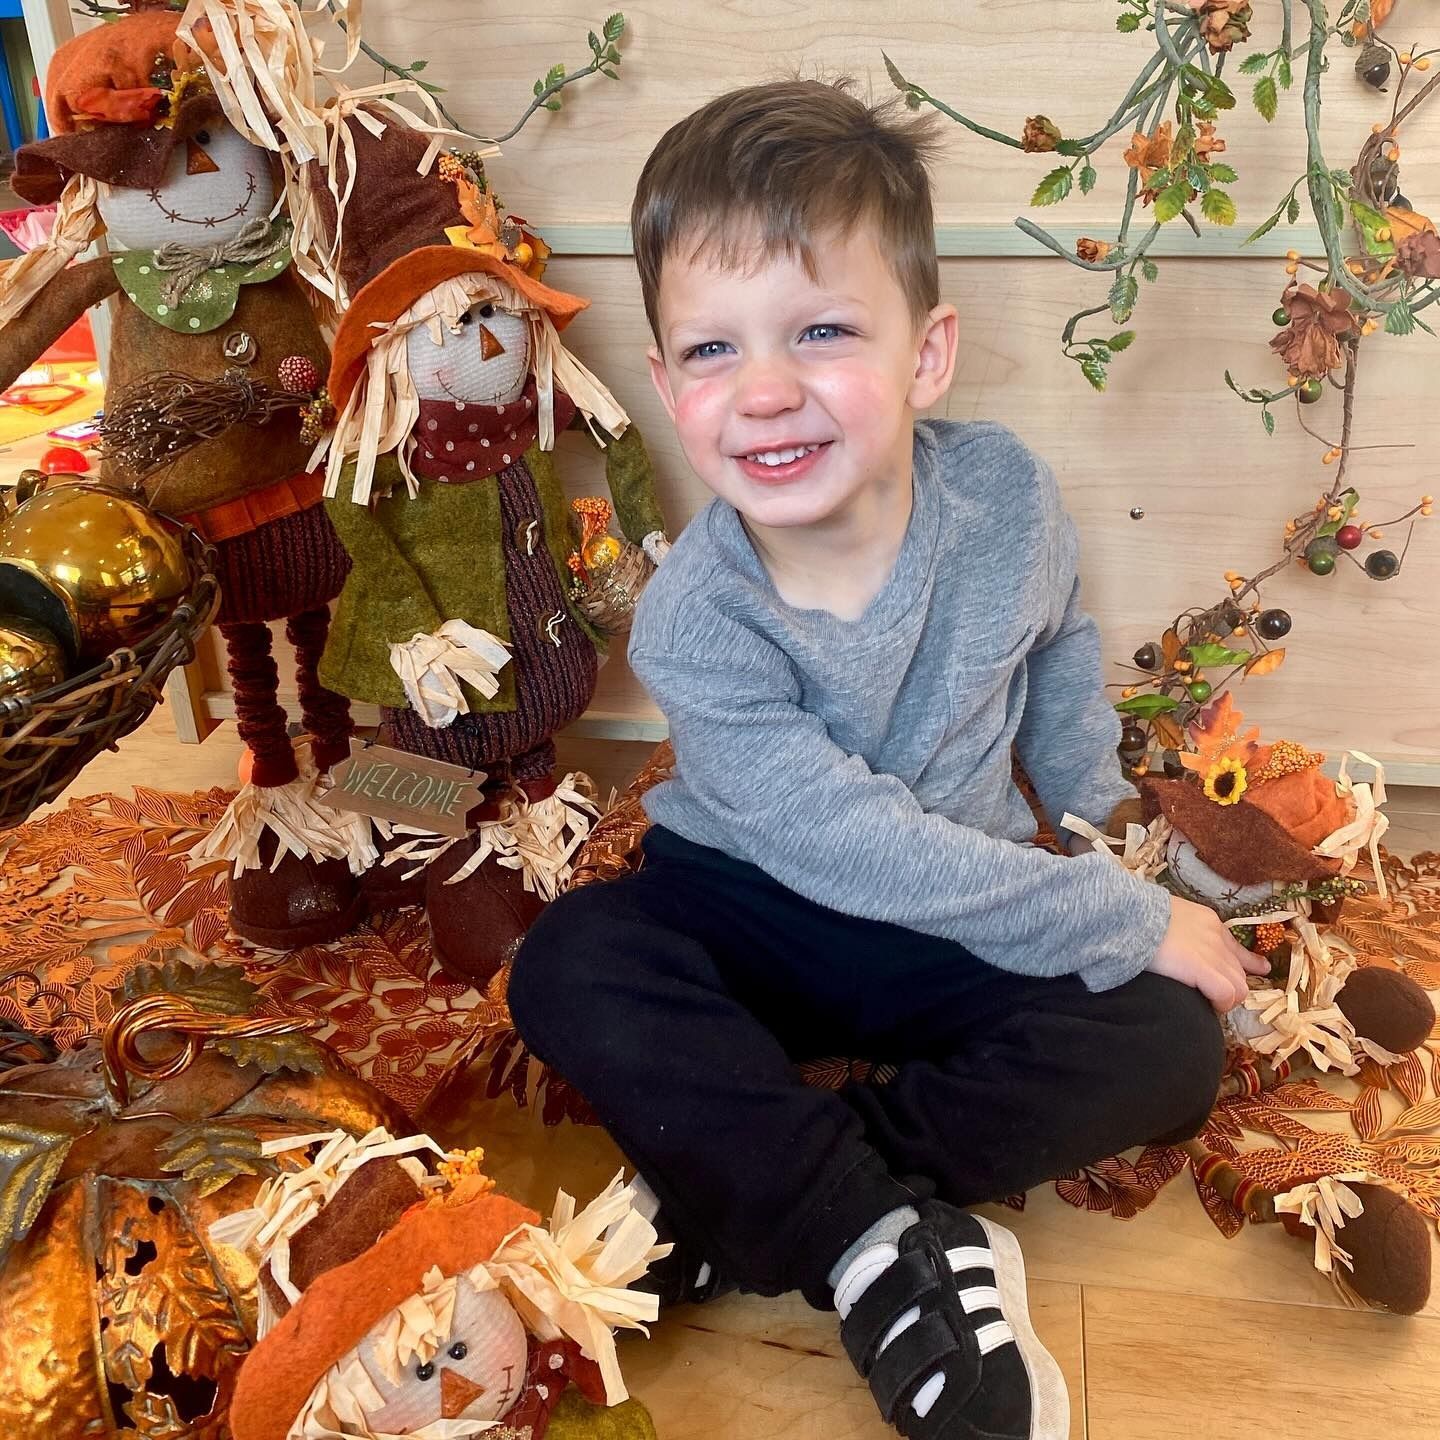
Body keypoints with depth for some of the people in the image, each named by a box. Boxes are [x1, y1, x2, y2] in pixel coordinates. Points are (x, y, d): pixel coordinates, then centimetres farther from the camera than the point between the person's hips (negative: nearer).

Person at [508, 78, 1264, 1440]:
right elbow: (865, 852, -27)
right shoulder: (695, 625, -25)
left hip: (968, 923, 3)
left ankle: (742, 1195, -20)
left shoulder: (1004, 489, -15)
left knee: (1167, 1046, -19)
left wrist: (1099, 813, 9)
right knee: (568, 969, -28)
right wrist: (1132, 922, -22)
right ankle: (882, 1244, -25)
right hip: (752, 915, -2)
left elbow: (1060, 649, 10)